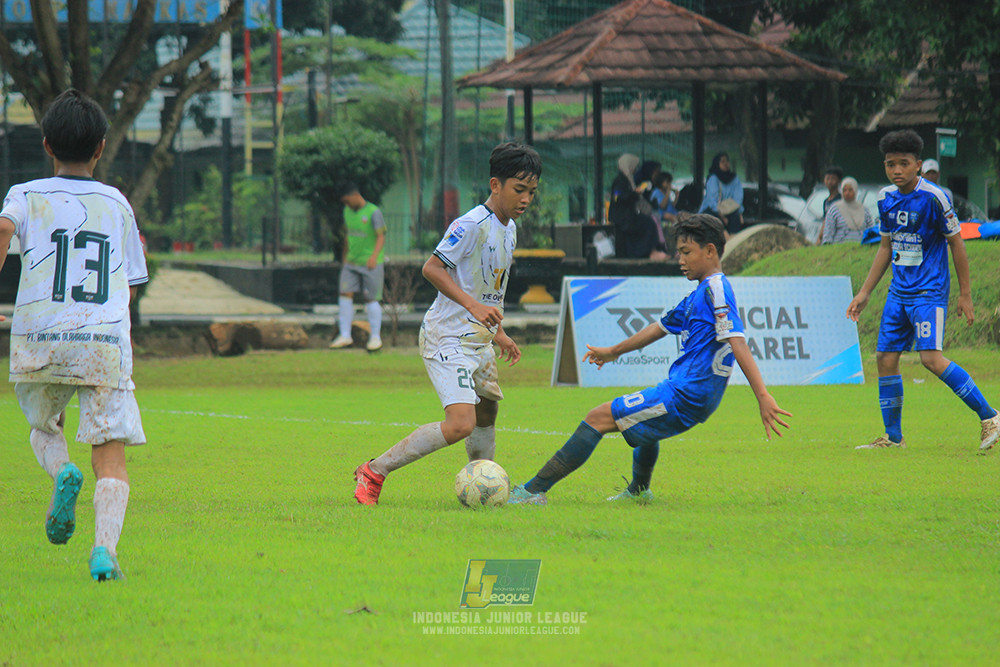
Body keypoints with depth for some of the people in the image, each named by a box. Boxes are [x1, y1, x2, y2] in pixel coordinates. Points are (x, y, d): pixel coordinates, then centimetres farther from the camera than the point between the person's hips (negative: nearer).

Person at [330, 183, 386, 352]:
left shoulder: (373, 212, -12)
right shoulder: (348, 211, 9)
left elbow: (381, 237, -15)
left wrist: (374, 257, -29)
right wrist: (345, 256, 25)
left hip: (370, 264, -6)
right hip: (351, 262, 6)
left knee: (370, 299, -1)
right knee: (345, 295, -5)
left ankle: (375, 337, 10)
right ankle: (345, 336, -1)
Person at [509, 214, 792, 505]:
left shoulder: (715, 288, -12)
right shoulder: (698, 295, 18)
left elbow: (738, 343, -23)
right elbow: (660, 328, 32)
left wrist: (763, 396, -32)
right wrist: (614, 351, 43)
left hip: (684, 397, -10)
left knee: (597, 419, -11)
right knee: (644, 426, 41)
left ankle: (534, 491, -13)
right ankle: (638, 491, 60)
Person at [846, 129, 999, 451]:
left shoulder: (933, 197, -13)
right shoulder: (886, 198, 7)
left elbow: (956, 243, -7)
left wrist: (965, 294, -6)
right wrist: (864, 293, 18)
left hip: (930, 291, -7)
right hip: (899, 290, 7)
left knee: (931, 358, -20)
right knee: (885, 358, 4)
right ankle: (893, 438, 15)